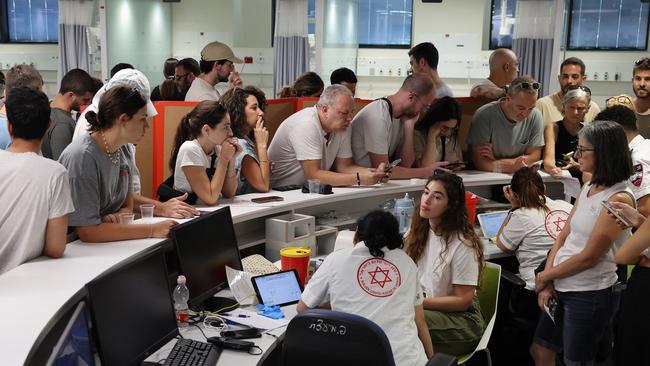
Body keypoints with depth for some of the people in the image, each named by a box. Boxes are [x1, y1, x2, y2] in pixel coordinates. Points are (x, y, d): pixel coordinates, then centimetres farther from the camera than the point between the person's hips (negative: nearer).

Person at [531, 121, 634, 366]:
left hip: (590, 294, -8)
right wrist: (548, 282, -3)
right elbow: (564, 236, 7)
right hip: (562, 288, 8)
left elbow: (588, 257, -19)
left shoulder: (619, 199, -19)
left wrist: (545, 276, -7)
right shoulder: (589, 188, 7)